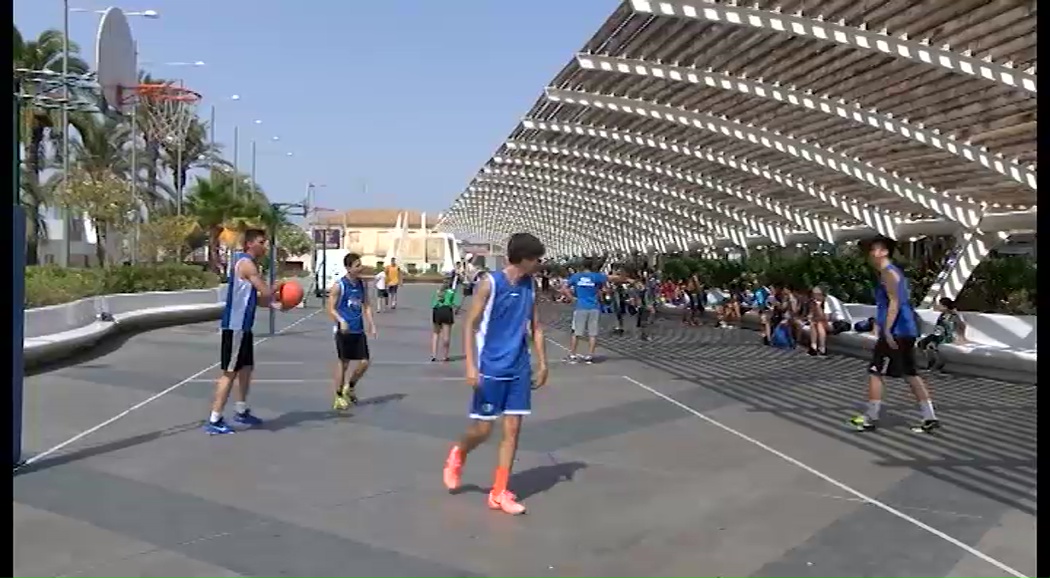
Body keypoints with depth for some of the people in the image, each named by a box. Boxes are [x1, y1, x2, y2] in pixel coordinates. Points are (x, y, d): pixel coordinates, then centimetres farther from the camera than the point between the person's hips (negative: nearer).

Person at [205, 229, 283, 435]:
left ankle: (241, 412, 31)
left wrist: (274, 304, 10)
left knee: (246, 368, 18)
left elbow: (253, 298, 21)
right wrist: (278, 287, 0)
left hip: (243, 326, 10)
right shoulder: (246, 263, -16)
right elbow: (267, 292, -21)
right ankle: (214, 421, -2)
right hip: (234, 326, -10)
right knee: (229, 372, -6)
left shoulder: (247, 263, 16)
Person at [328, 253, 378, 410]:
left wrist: (371, 325, 5)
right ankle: (339, 396, 16)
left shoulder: (362, 284, 8)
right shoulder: (339, 285, -10)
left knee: (364, 362, 3)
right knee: (343, 363, 2)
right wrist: (341, 321, -27)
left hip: (359, 330, 5)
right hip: (344, 330, -5)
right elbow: (331, 308, -10)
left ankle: (350, 387, 27)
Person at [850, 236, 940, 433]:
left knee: (874, 373, -4)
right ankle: (929, 418, 13)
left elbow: (894, 302, -20)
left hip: (895, 332, -10)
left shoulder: (888, 272, -11)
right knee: (910, 375, 12)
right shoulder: (894, 271, 20)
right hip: (905, 331, 10)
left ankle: (870, 418, 1)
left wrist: (887, 331, -24)